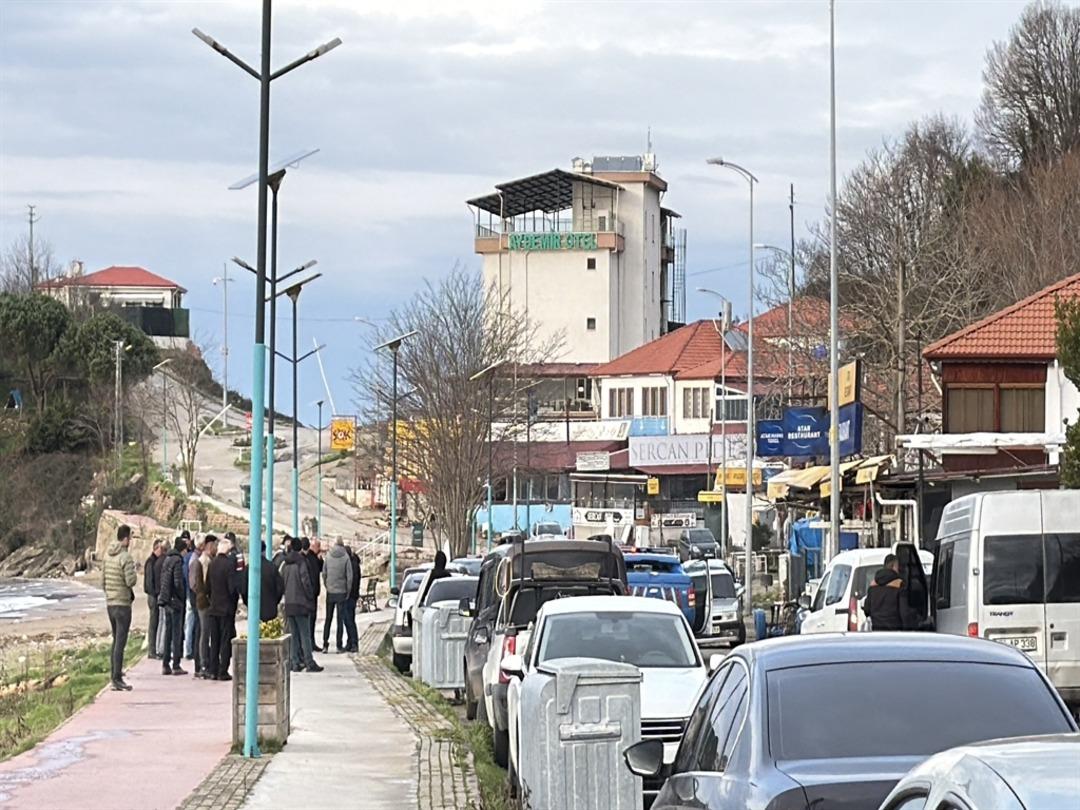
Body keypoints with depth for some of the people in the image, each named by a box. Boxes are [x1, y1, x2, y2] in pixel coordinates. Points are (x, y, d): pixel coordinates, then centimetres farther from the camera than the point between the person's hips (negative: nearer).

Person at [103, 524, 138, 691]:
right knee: (120, 642, -6)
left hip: (110, 603, 8)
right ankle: (117, 679, -7)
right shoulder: (125, 557, -16)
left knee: (116, 640, 16)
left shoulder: (108, 555, 8)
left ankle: (114, 675, 18)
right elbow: (130, 581, -20)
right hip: (122, 604, -8)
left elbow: (103, 580, 13)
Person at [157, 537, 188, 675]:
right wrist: (182, 597, -6)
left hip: (166, 600, 8)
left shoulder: (167, 559, 11)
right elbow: (178, 582, -18)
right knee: (177, 633, -3)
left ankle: (165, 665, 14)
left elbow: (163, 581, 13)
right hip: (175, 601, -8)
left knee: (168, 633, 12)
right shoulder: (177, 560, -14)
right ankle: (176, 666, -2)